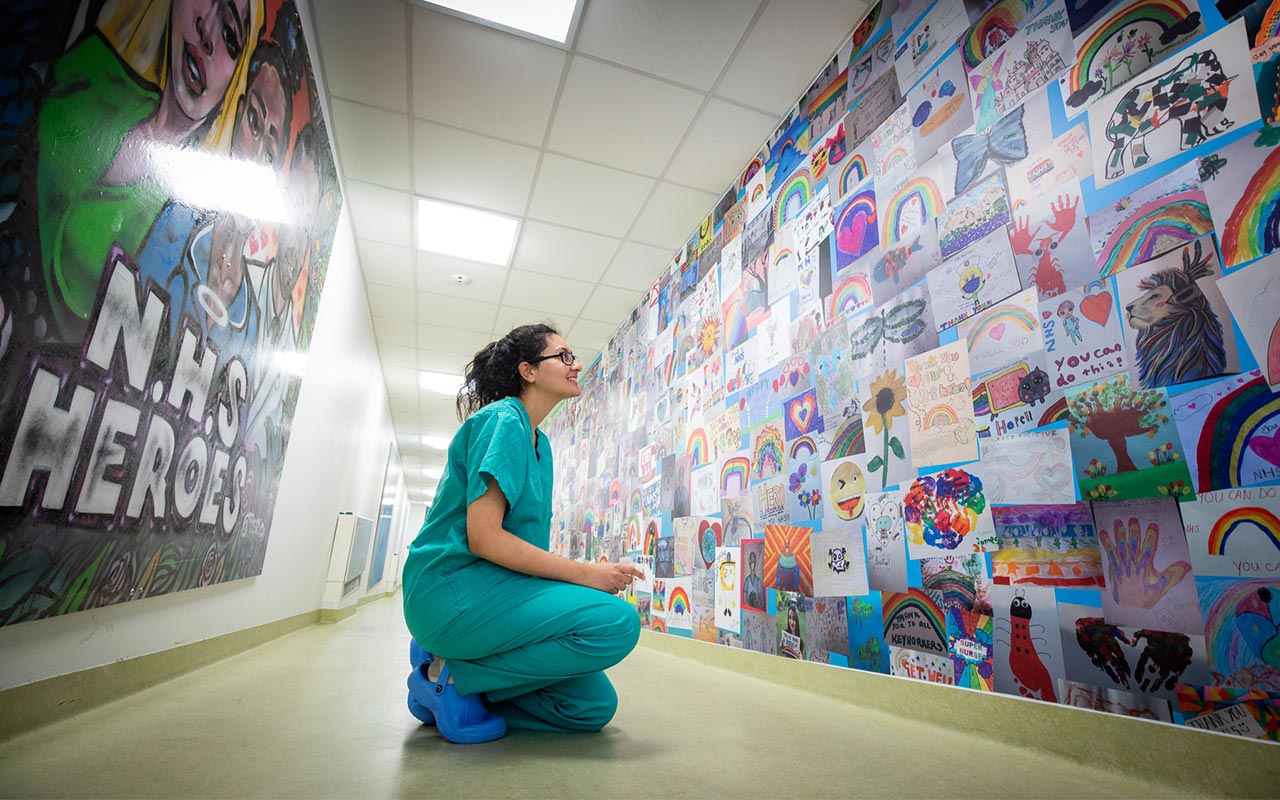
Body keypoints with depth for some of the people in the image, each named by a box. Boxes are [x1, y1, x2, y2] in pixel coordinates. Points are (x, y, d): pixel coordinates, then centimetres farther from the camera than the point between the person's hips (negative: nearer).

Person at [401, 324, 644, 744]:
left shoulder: (539, 443, 16)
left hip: (494, 587, 9)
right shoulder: (501, 419, -12)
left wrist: (589, 574, -2)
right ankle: (453, 676, -9)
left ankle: (448, 657, 10)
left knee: (595, 706, 5)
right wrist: (586, 573, -18)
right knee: (617, 622, -23)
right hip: (453, 584, -9)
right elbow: (483, 537, -21)